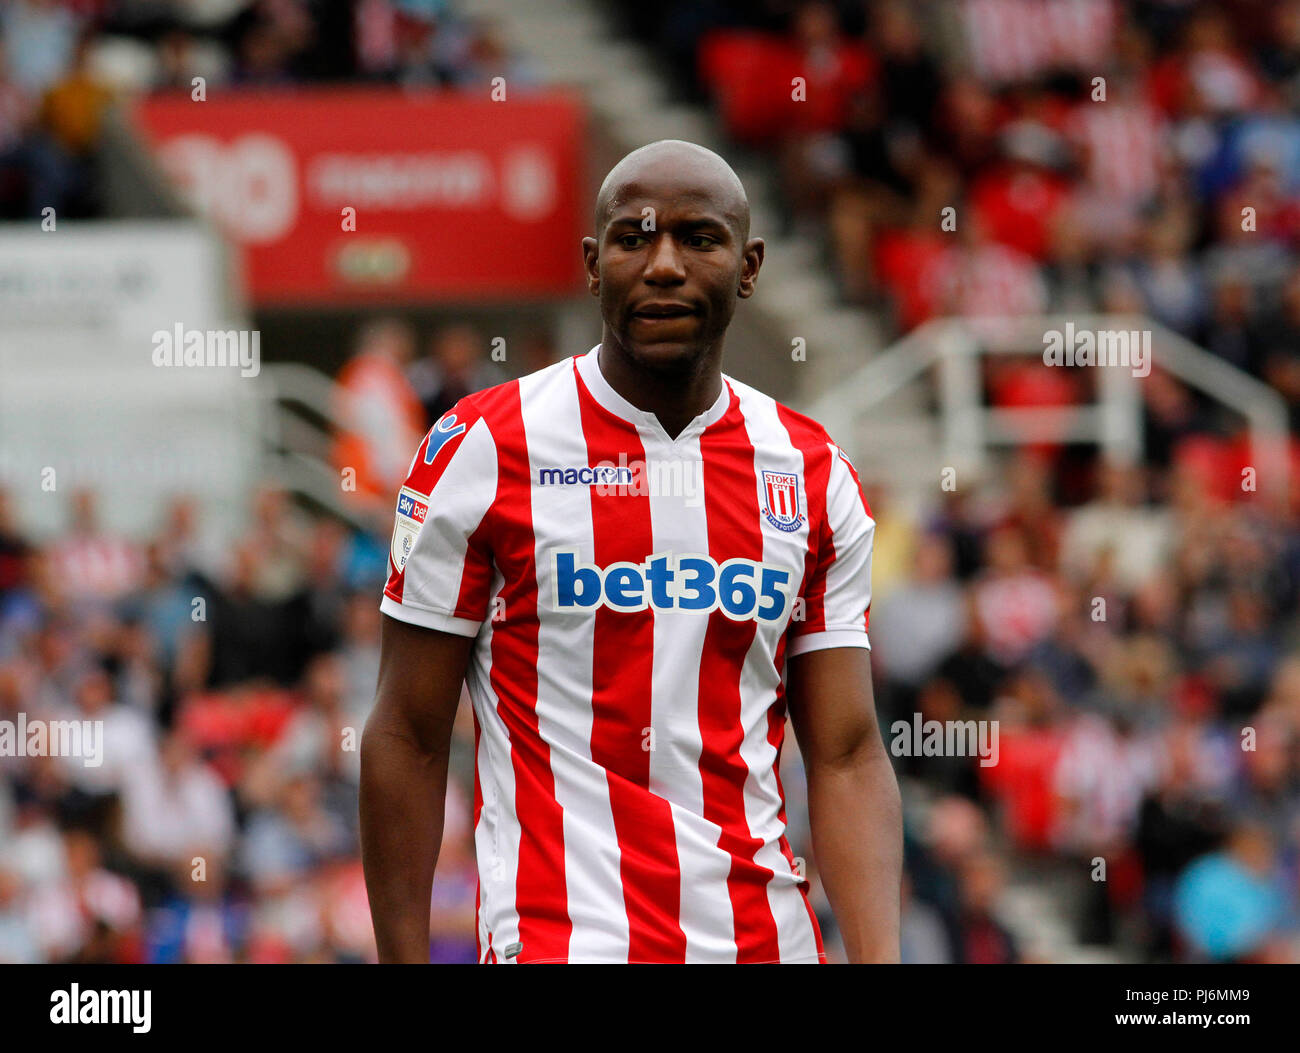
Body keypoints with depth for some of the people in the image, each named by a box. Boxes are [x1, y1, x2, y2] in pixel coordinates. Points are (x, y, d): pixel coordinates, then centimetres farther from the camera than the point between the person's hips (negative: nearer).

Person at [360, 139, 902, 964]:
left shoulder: (813, 476, 9)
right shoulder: (482, 449, -3)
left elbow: (847, 757, 6)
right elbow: (409, 740, -1)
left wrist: (879, 957, -9)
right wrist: (404, 961, -6)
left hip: (768, 937, 4)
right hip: (562, 937, -4)